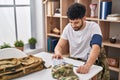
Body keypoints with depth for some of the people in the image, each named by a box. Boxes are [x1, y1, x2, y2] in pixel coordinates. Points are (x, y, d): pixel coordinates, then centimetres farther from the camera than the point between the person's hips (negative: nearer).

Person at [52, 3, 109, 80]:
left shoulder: (94, 27, -15)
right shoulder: (68, 27, -1)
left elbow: (96, 48, -29)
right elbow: (59, 46, 1)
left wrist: (87, 65, -47)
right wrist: (58, 53, -23)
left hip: (90, 63, -3)